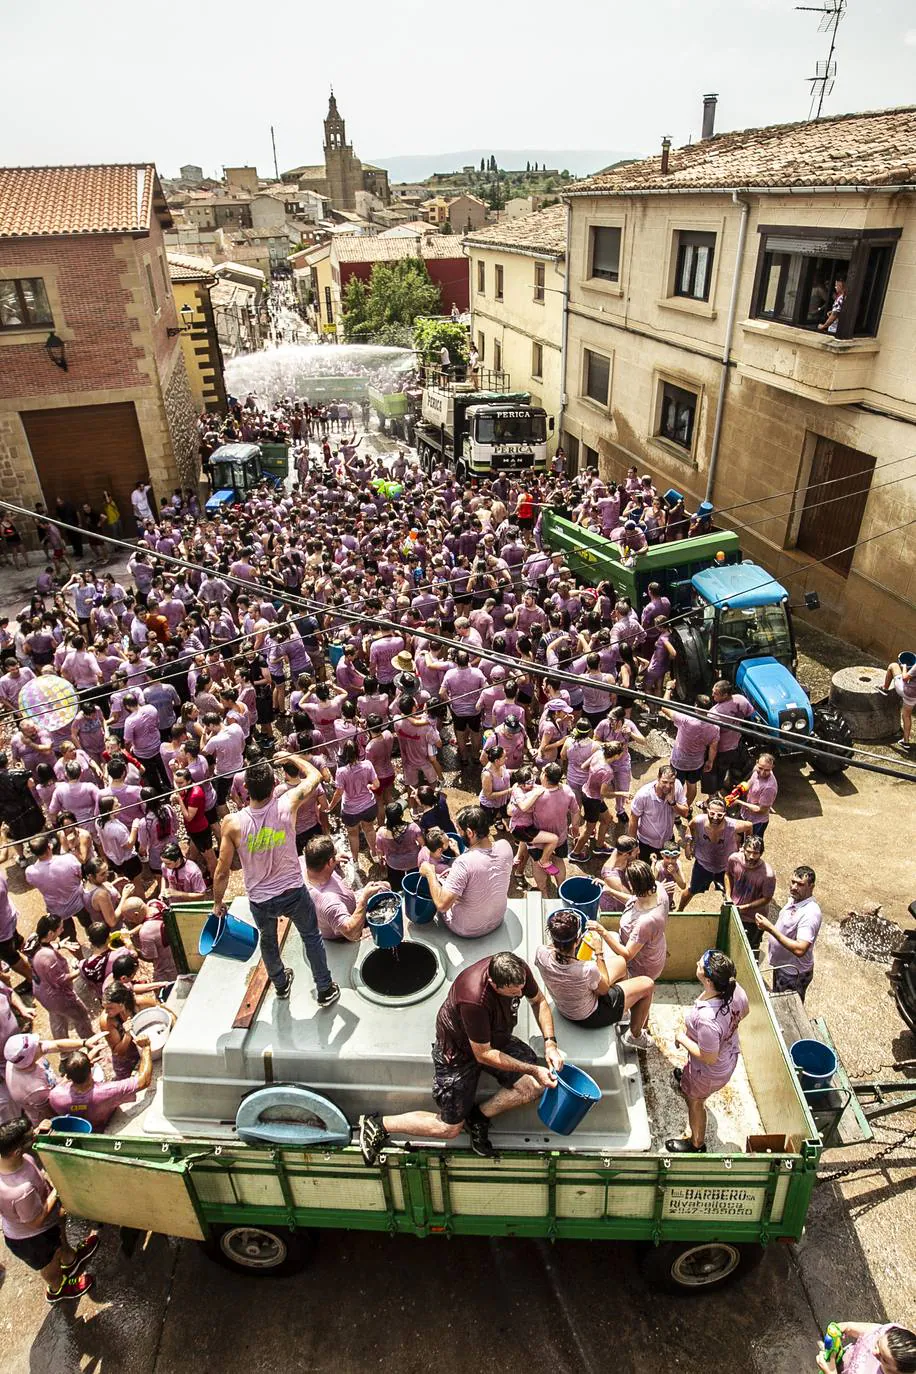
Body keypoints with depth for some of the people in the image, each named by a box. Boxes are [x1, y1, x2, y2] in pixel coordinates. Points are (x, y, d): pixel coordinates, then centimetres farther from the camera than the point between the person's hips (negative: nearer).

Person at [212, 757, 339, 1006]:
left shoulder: (233, 823, -24)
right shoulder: (287, 805, -24)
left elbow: (222, 872, -15)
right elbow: (315, 776, -5)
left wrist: (218, 902, 4)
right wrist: (293, 756, 12)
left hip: (260, 900, 1)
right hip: (293, 892, -1)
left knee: (268, 941, 30)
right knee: (312, 937, 24)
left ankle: (281, 984, 53)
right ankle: (325, 990, 37)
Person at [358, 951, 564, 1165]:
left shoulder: (518, 971, -24)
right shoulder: (474, 999, -42)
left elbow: (539, 1001, -1)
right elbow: (484, 1055, -28)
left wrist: (550, 1043, -14)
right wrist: (533, 1070, -27)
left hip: (496, 1038, 6)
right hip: (458, 1051, -6)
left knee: (535, 1086, -13)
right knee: (449, 1129, 2)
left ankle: (478, 1117, 8)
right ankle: (377, 1125, 18)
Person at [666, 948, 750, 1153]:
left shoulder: (707, 1018, -47)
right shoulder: (735, 989, -27)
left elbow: (709, 1058, -32)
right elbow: (744, 1011, -3)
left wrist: (683, 1039, -18)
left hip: (711, 1072, -7)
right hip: (730, 1055, 7)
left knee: (694, 1101, 25)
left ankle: (697, 1144, 53)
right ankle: (687, 1080, 75)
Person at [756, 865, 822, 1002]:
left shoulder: (810, 913, -33)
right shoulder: (794, 899, -4)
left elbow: (800, 949, -39)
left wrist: (770, 929, -40)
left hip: (794, 974, -8)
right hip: (781, 965, 8)